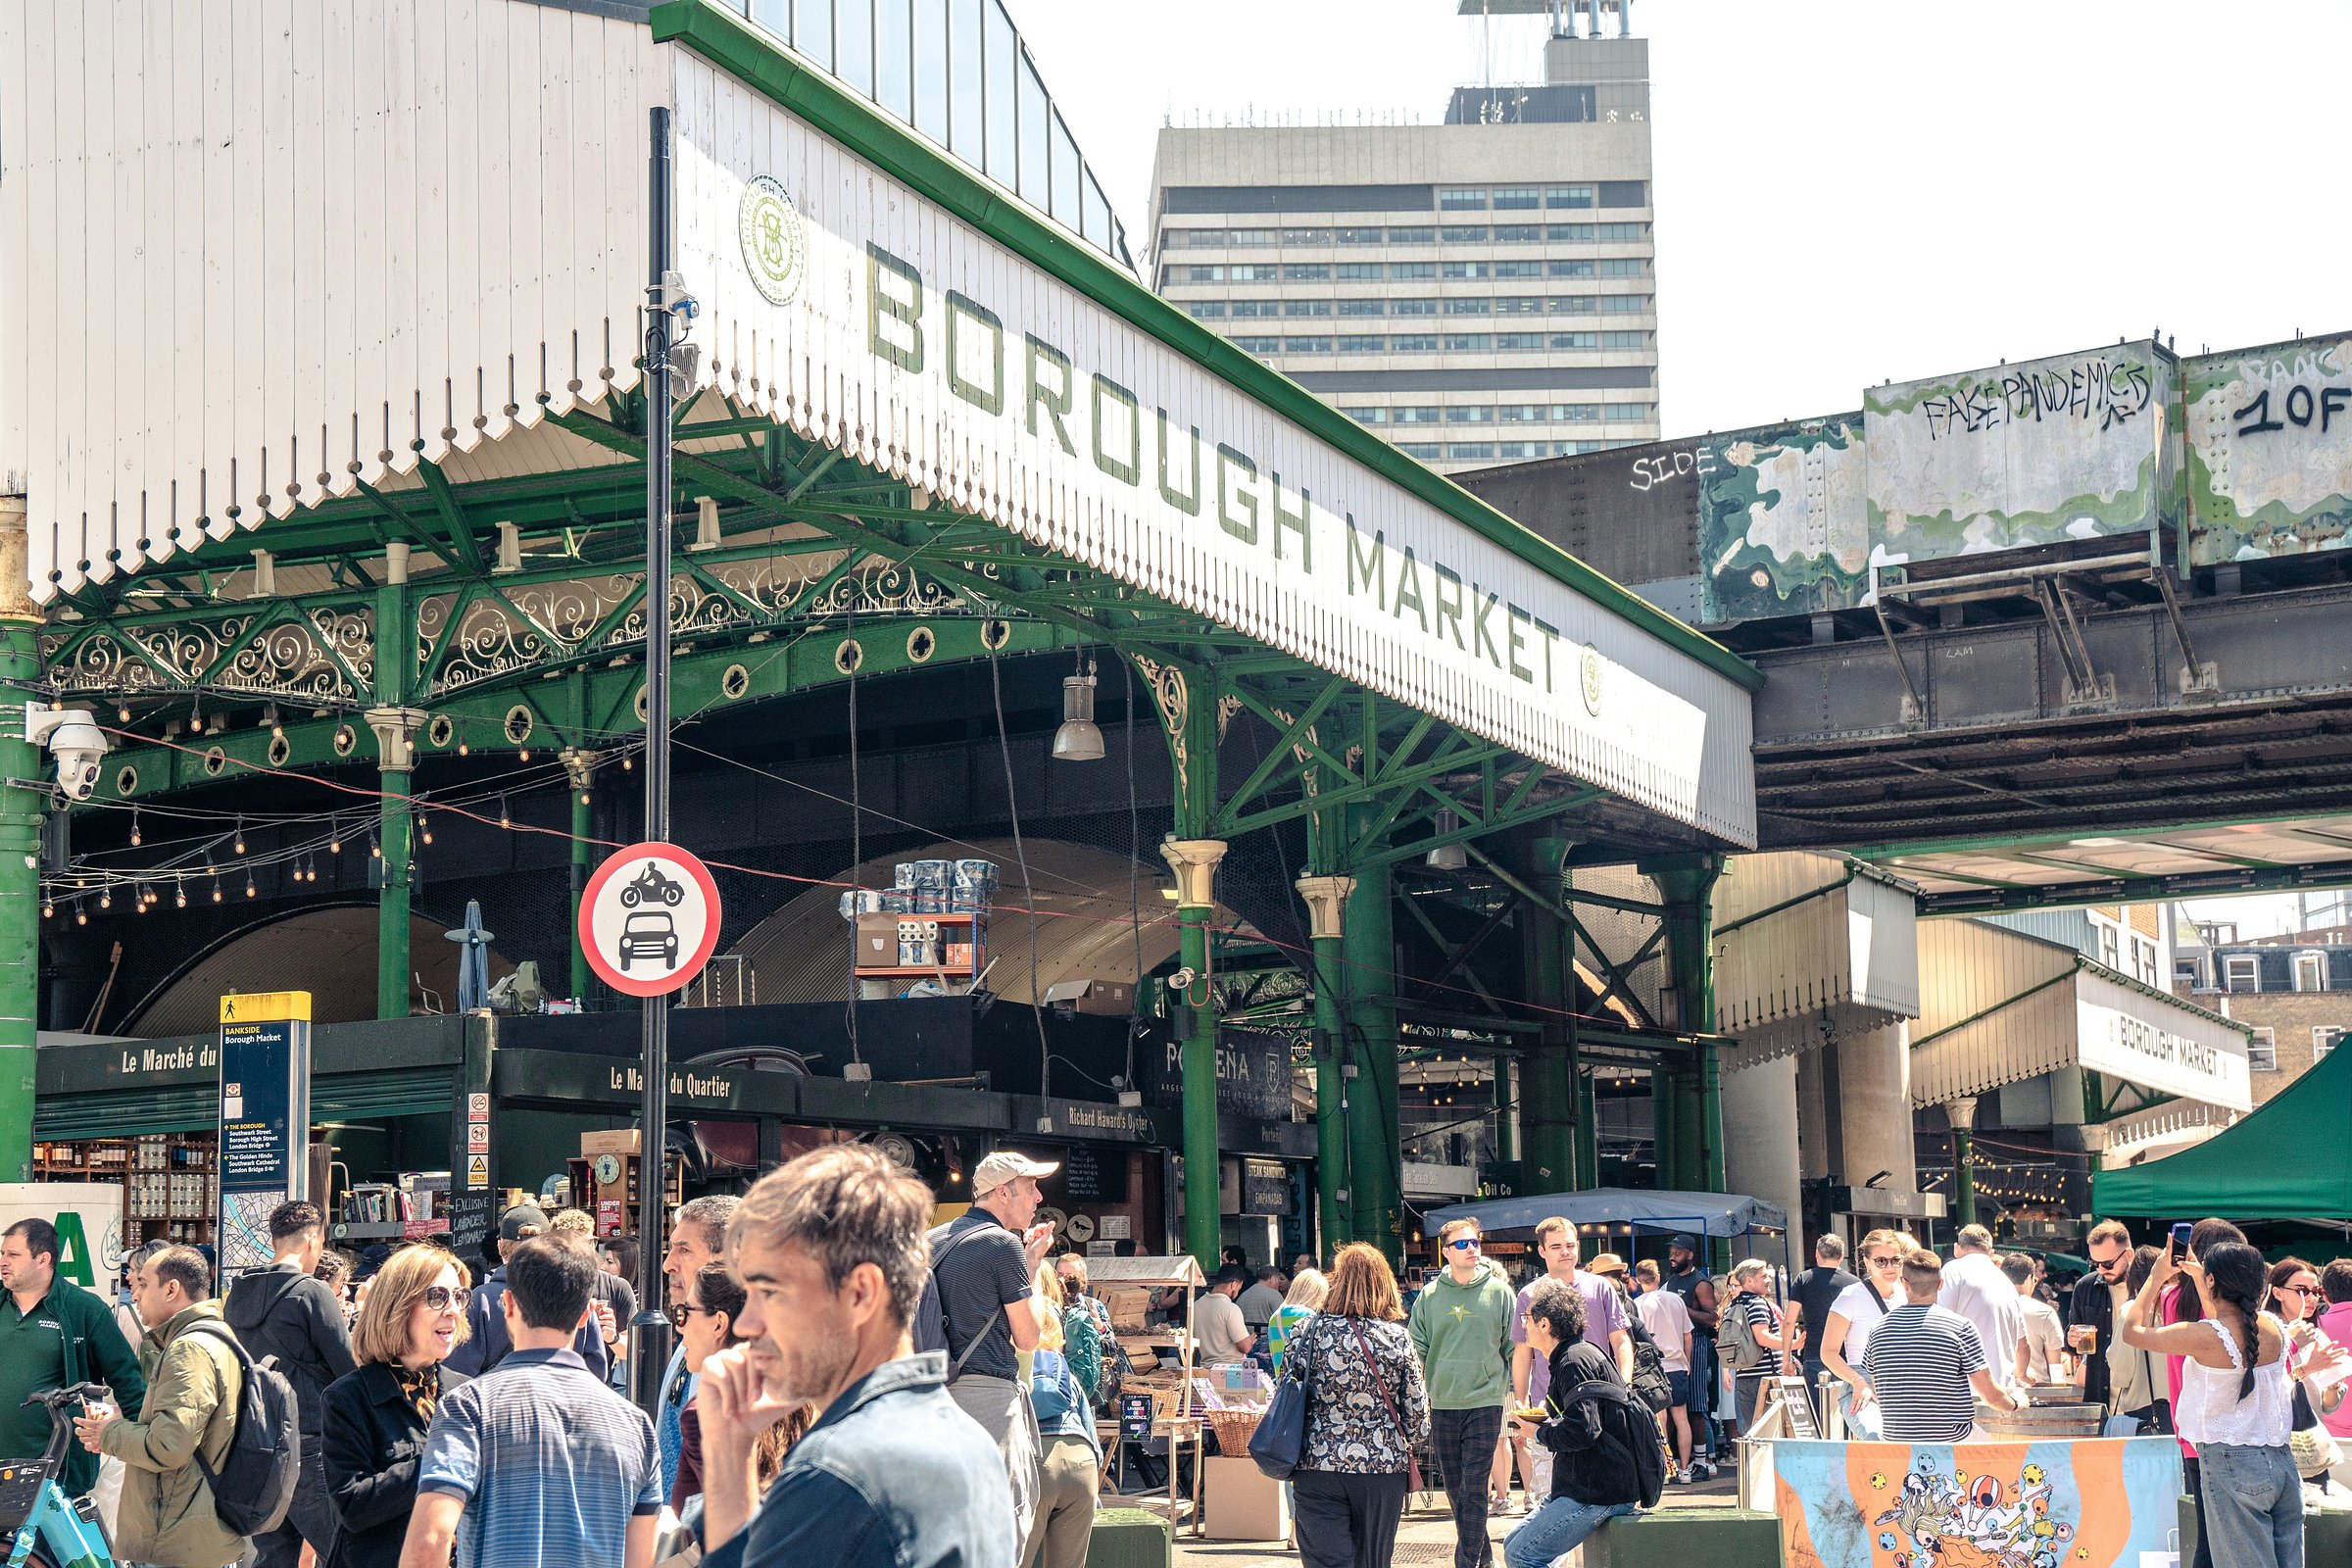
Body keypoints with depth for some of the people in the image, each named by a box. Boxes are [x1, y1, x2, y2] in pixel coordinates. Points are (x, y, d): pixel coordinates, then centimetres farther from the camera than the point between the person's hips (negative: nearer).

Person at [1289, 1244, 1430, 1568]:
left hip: (1318, 1467, -1)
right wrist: (1407, 1446, 18)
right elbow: (1417, 1409, -1)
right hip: (1383, 1467, 1)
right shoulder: (1397, 1338, -5)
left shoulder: (1308, 1331, -4)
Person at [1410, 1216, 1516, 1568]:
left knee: (1474, 1488, -7)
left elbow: (1514, 1347, 5)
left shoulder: (1499, 1292, 1)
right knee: (1455, 1488, 10)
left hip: (1485, 1402, -3)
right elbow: (1417, 1348, 10)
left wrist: (1513, 1391, 2)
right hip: (1441, 1404, 3)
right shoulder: (1429, 1295, 5)